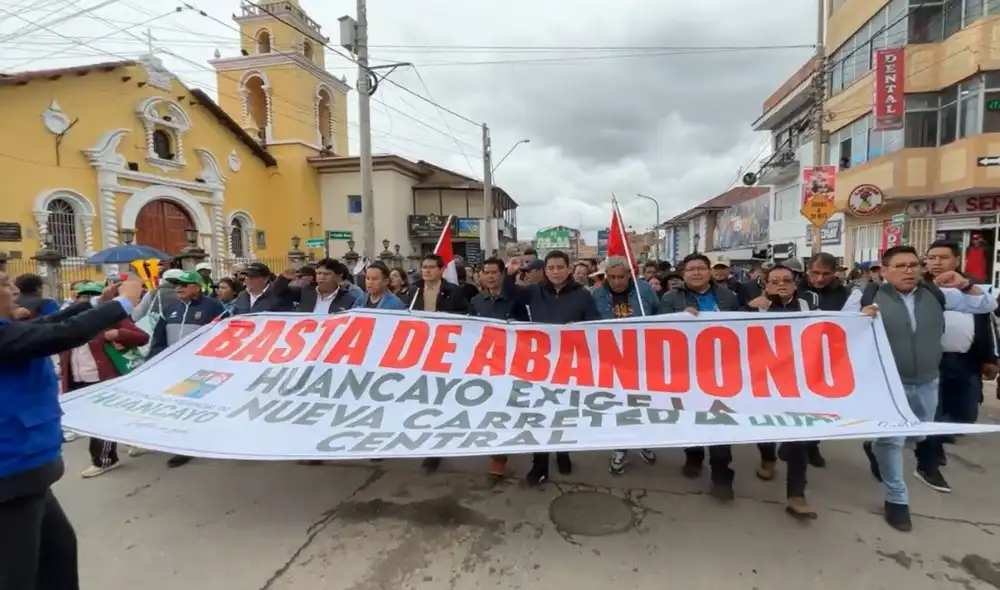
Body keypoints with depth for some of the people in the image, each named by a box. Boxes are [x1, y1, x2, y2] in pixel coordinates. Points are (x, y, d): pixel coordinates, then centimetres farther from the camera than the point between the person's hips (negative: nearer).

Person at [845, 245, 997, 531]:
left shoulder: (936, 293, 0)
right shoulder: (867, 296, -12)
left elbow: (986, 306, 6)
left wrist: (965, 285, -12)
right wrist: (861, 318, -30)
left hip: (927, 382, 5)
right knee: (892, 439, 2)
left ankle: (875, 449, 51)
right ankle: (896, 499, 19)